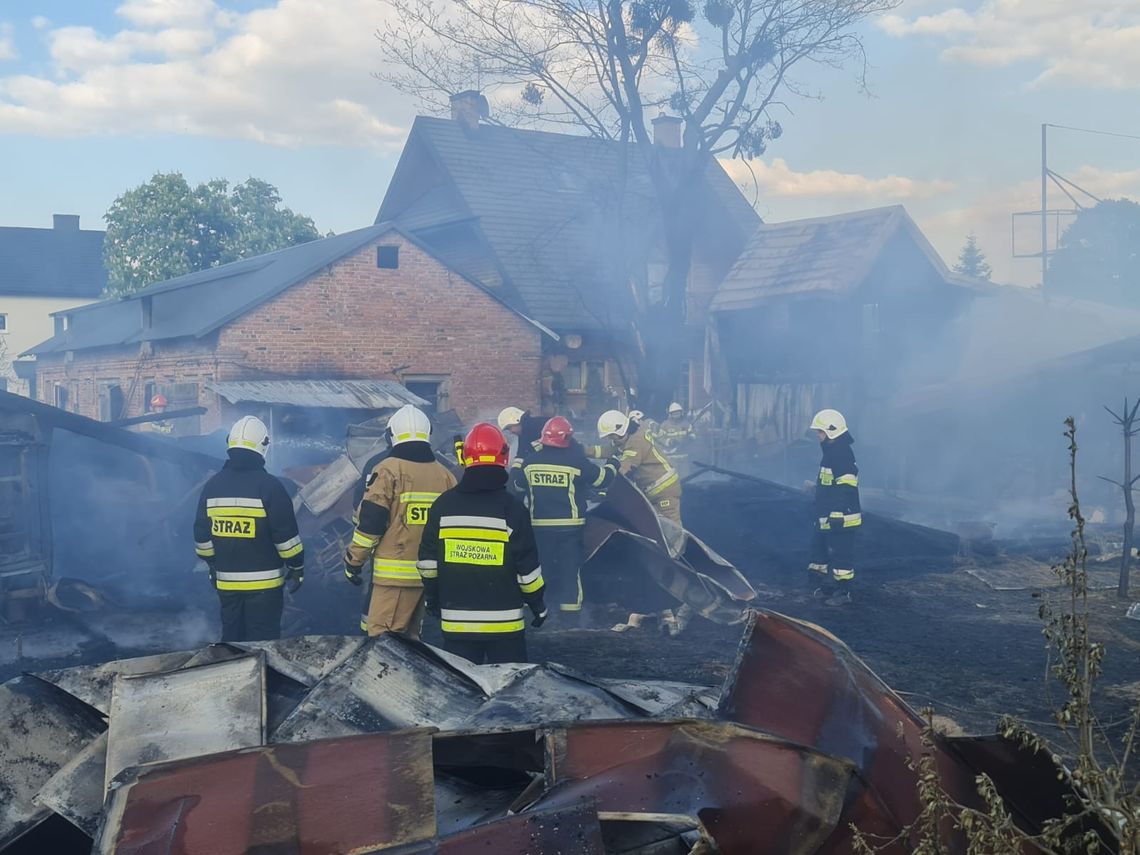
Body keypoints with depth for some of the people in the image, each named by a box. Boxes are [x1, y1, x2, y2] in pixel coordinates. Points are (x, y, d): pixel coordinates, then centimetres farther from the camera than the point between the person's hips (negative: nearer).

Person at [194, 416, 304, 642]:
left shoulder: (212, 486, 2)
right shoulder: (269, 486, -14)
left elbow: (202, 535, 8)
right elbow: (286, 535, -13)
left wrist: (212, 565, 21)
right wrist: (297, 568, -1)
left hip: (226, 581, 5)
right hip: (263, 581, -5)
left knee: (232, 637, 16)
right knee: (262, 641, 1)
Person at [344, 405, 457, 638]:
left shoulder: (388, 470, -8)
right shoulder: (445, 475, 10)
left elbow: (369, 521, -10)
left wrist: (354, 560, 0)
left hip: (395, 573, -6)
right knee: (410, 634, 18)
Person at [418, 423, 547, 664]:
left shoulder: (443, 504, 0)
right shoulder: (511, 507, -9)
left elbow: (428, 560, 6)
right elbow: (527, 565, -7)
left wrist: (432, 596, 20)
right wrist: (538, 604, 7)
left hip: (456, 620, 3)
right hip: (503, 621, -2)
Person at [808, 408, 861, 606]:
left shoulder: (842, 455, -20)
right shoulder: (831, 452, 13)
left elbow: (846, 489, -25)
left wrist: (836, 515, -26)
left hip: (841, 518, -11)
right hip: (827, 517, 11)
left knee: (840, 554, -3)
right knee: (820, 545, 20)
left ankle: (843, 592, 7)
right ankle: (829, 584, 33)